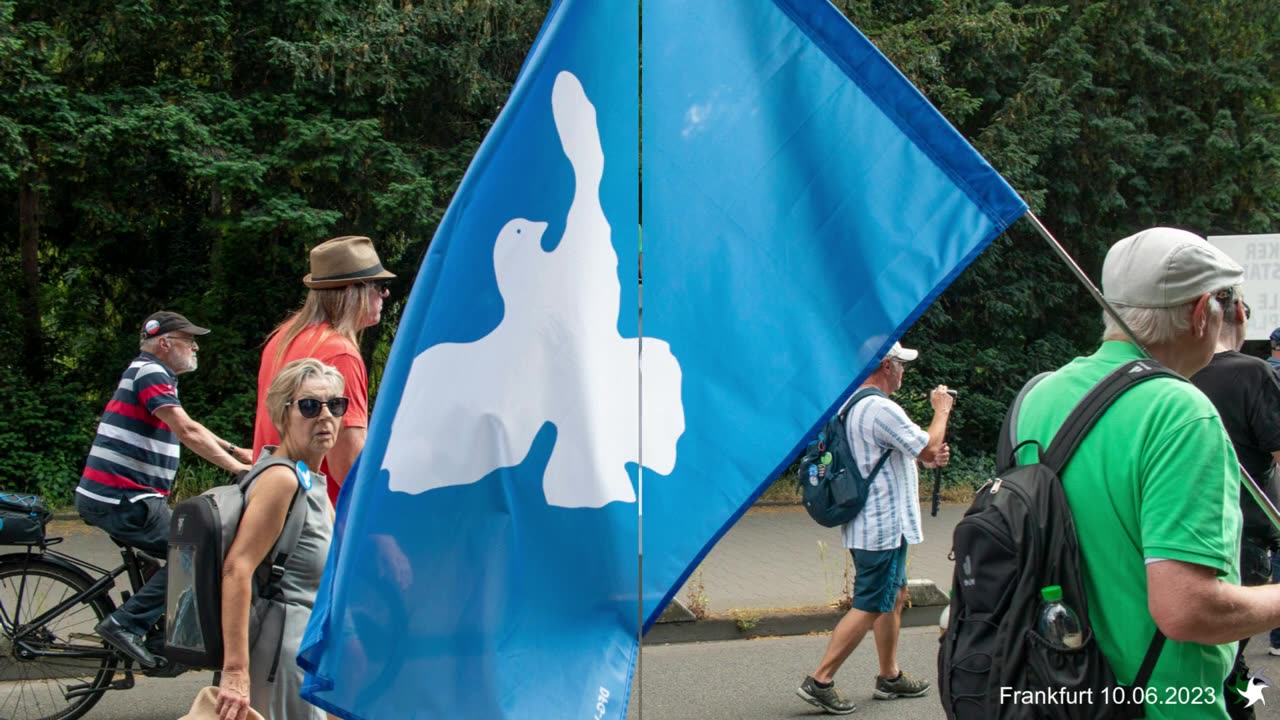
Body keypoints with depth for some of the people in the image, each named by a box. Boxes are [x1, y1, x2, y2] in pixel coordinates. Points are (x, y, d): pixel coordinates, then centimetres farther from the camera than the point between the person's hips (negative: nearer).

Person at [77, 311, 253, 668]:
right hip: (121, 498, -10)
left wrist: (236, 451, 23)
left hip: (111, 495, 10)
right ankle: (126, 624, -10)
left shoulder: (152, 373, 20)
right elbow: (188, 433, -21)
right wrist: (237, 467, -20)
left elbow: (189, 429, 28)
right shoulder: (150, 372, -12)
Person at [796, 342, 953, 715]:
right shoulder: (881, 409, -21)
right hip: (883, 527, -11)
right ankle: (819, 681, -2)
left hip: (873, 525, 11)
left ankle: (889, 677, 28)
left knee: (895, 597, 19)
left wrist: (927, 456, 9)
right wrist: (941, 410, 0)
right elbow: (929, 447, -16)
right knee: (869, 608, -5)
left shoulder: (852, 406, 12)